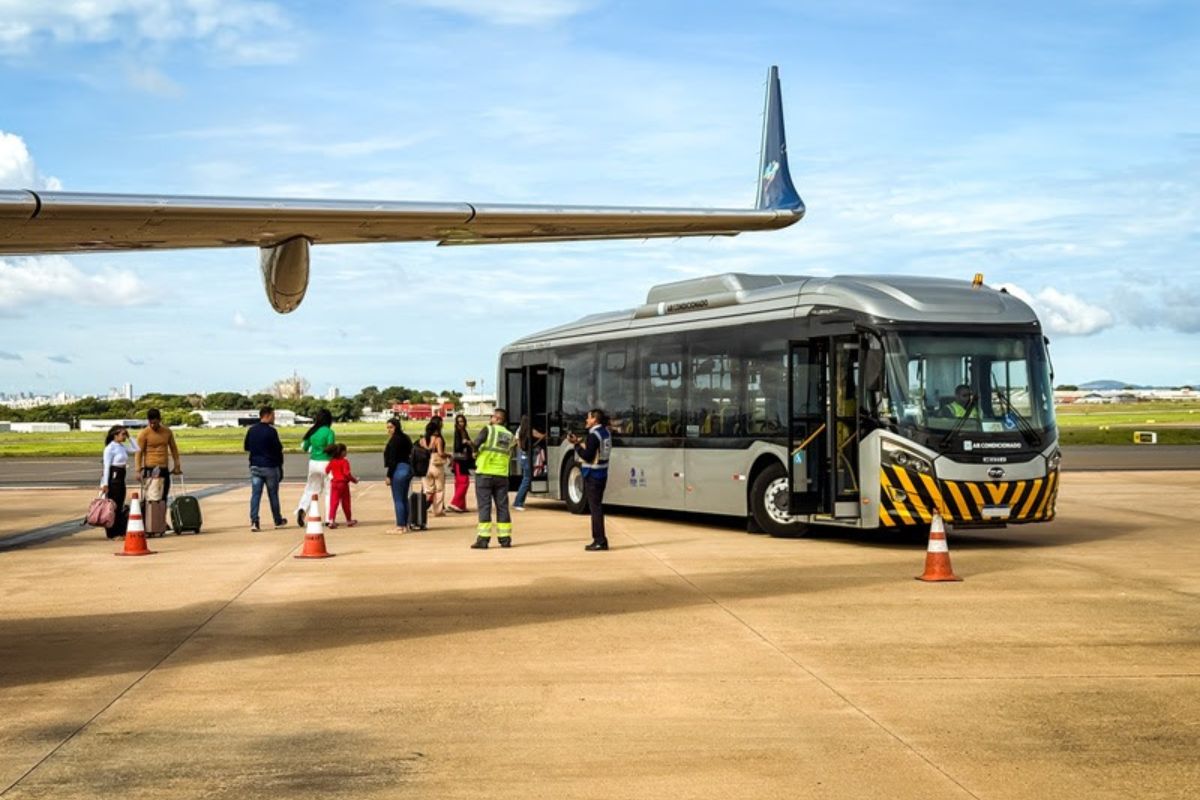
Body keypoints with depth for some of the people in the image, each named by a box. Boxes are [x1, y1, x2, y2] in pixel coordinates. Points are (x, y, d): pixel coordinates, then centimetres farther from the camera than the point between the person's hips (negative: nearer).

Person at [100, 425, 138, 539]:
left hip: (121, 478, 8)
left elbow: (136, 449, 18)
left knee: (120, 506, 11)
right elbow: (107, 466, -14)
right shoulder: (110, 448, -11)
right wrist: (105, 483, -18)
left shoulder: (122, 447, 11)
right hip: (113, 477, -8)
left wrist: (129, 437, 10)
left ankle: (119, 532, 16)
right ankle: (112, 533, 1)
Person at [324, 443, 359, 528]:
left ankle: (331, 520, -15)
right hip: (343, 483, -4)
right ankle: (349, 520, 22)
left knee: (334, 502, 0)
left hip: (334, 483, 4)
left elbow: (326, 471, 8)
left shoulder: (332, 462, 5)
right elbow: (347, 473, -20)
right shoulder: (345, 461, -12)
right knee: (345, 503, 9)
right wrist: (354, 480, -7)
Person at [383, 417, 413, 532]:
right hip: (408, 468, 10)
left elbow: (392, 459, -17)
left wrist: (389, 475, -14)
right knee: (404, 498, 13)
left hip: (398, 470, -10)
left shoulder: (395, 440, -13)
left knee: (398, 499, -5)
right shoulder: (405, 438, 14)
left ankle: (400, 526, -5)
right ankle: (405, 525, 16)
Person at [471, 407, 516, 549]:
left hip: (484, 473, -4)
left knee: (484, 506, -2)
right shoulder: (510, 436, 12)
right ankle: (505, 538, 9)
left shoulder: (488, 429, -4)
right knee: (502, 506, 9)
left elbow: (475, 445, -12)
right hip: (502, 474, 4)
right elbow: (509, 456, 14)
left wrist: (476, 452, 7)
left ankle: (483, 539, -5)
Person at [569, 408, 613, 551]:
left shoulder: (594, 435, -17)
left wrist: (576, 444, -10)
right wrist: (581, 443, 12)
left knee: (595, 507, -6)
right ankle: (599, 539, 19)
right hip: (602, 474, 9)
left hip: (592, 475, -9)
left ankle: (600, 541, -6)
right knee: (597, 506, 15)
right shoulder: (606, 432, 11)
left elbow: (587, 456, -20)